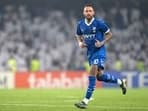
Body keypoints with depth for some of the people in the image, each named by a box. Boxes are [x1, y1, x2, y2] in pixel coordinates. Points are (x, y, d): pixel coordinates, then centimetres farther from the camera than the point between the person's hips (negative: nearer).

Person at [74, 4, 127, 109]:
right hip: (90, 52, 6)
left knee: (92, 74, -18)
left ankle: (85, 101, -18)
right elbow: (78, 36, 19)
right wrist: (80, 43, -3)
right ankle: (121, 82, 37)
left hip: (99, 51, -6)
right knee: (99, 76, 11)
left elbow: (109, 34, -2)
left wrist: (102, 43, -16)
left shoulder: (99, 23, -11)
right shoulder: (80, 24, 2)